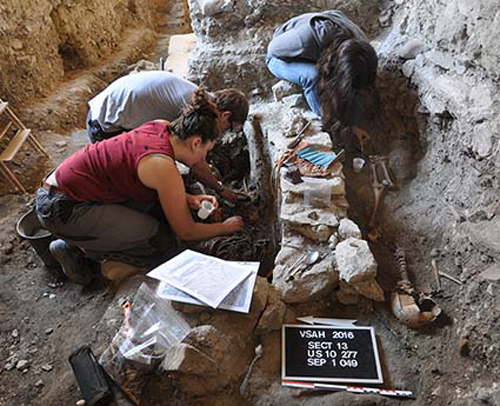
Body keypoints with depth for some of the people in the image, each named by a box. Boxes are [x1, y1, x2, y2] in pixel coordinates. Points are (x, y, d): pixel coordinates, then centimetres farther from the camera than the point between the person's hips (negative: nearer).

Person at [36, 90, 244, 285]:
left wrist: (188, 199, 3)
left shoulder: (161, 126, -1)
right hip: (63, 208, -9)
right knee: (161, 241, -7)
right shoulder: (163, 166, -23)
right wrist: (225, 227, 5)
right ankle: (76, 249, 3)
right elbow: (186, 232, -11)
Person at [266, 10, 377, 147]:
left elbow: (351, 88, -11)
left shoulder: (358, 44, -25)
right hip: (280, 57, -5)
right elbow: (274, 47, -26)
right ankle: (325, 123, -16)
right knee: (312, 76, -36)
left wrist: (354, 124, -5)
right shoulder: (306, 41, -44)